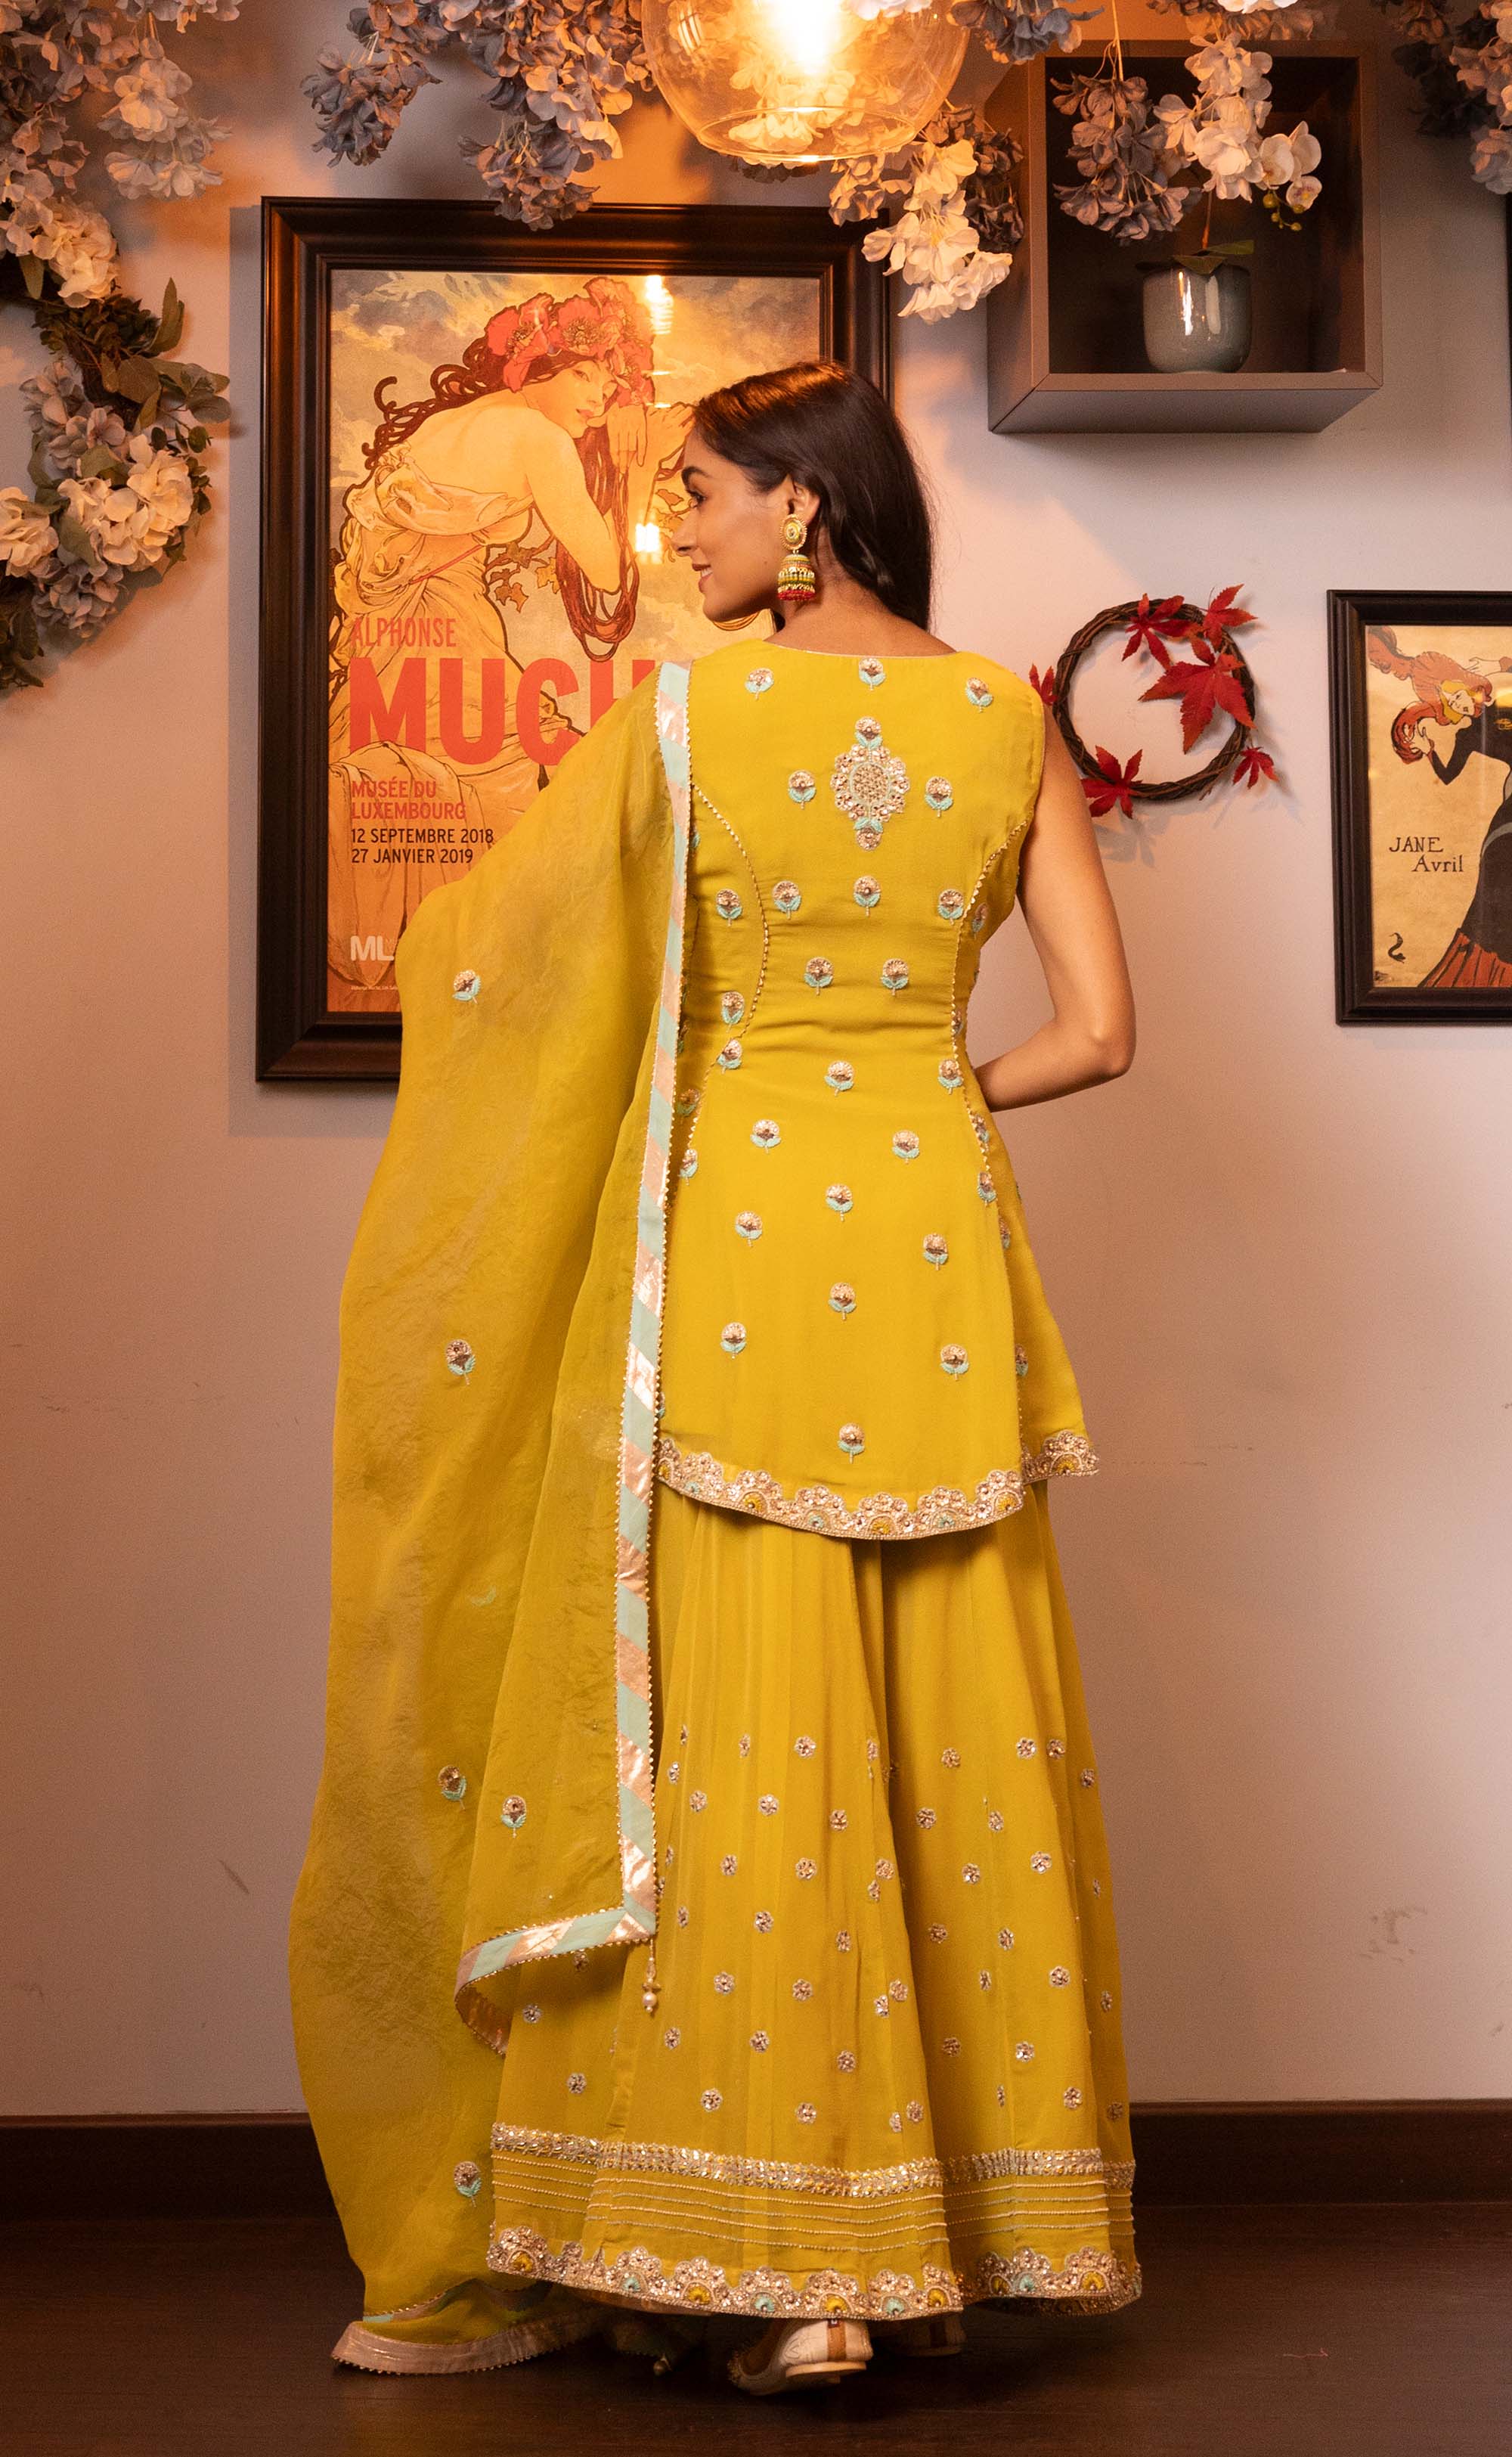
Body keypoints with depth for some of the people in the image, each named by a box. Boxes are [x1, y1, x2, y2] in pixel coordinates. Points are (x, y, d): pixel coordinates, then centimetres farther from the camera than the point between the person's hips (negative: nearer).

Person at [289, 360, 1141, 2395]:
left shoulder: (680, 714, -4)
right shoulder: (1008, 721, 4)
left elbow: (478, 948, 6)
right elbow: (1102, 1030, 1)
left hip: (726, 1239, -3)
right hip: (937, 1242, 3)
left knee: (730, 1730, 1)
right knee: (948, 1735, 8)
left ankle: (759, 2249, 3)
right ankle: (953, 2225, 16)